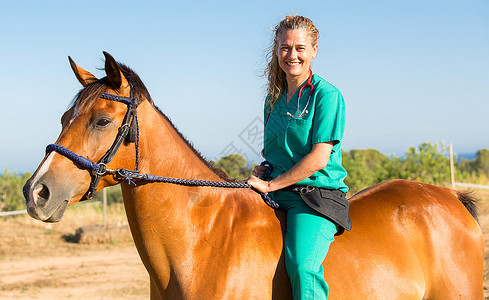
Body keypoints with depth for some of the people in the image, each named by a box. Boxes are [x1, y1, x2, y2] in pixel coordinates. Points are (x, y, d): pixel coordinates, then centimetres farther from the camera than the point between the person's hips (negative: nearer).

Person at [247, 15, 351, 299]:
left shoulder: (327, 95, -6)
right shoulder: (274, 99, 16)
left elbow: (318, 159, -13)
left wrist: (271, 184, -11)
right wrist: (262, 171, 4)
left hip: (316, 194, -7)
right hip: (274, 198, 7)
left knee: (303, 266, -32)